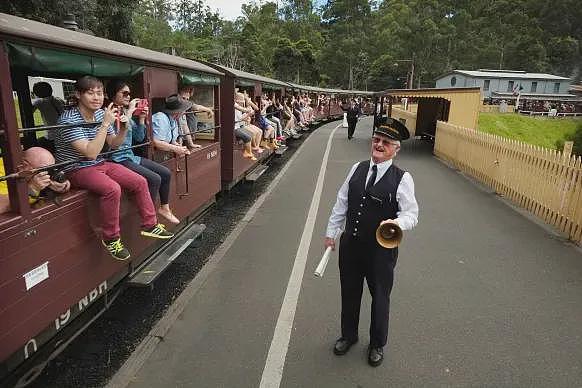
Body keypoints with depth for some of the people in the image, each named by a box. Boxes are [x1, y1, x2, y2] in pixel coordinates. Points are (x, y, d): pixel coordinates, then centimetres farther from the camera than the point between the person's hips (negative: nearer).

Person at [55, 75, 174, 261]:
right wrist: (105, 124, -29)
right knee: (112, 189, -33)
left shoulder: (101, 113, 0)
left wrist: (124, 128, -9)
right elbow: (91, 153, -29)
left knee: (140, 182, -4)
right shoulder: (68, 119, -21)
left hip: (100, 164, 7)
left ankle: (150, 225, 11)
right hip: (76, 169, -7)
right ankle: (110, 238, -14)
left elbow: (114, 144, 10)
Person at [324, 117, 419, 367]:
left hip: (381, 250, -3)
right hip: (350, 244, 4)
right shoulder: (357, 168, 1)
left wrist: (397, 224, -34)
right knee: (349, 293, 21)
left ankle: (377, 344, 43)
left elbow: (411, 213, -12)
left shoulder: (402, 179, -12)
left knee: (380, 298, 17)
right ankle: (348, 335, 48)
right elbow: (341, 203, 6)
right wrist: (331, 232, 9)